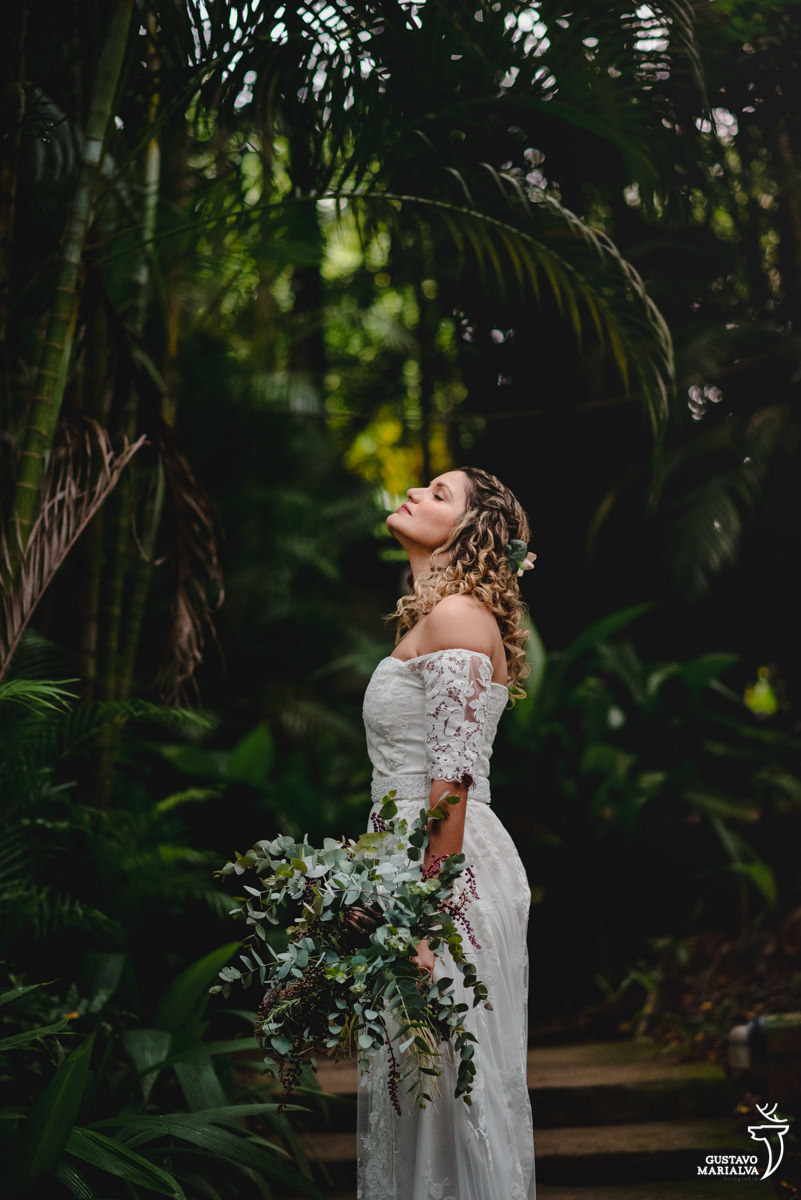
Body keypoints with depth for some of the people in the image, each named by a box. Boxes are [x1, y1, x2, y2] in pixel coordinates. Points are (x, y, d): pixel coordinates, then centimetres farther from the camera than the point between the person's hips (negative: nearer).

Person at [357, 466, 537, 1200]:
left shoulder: (456, 615, -12)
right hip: (417, 864, 10)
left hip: (447, 867, -10)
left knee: (451, 1082, -1)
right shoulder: (433, 617, 18)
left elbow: (452, 784, -19)